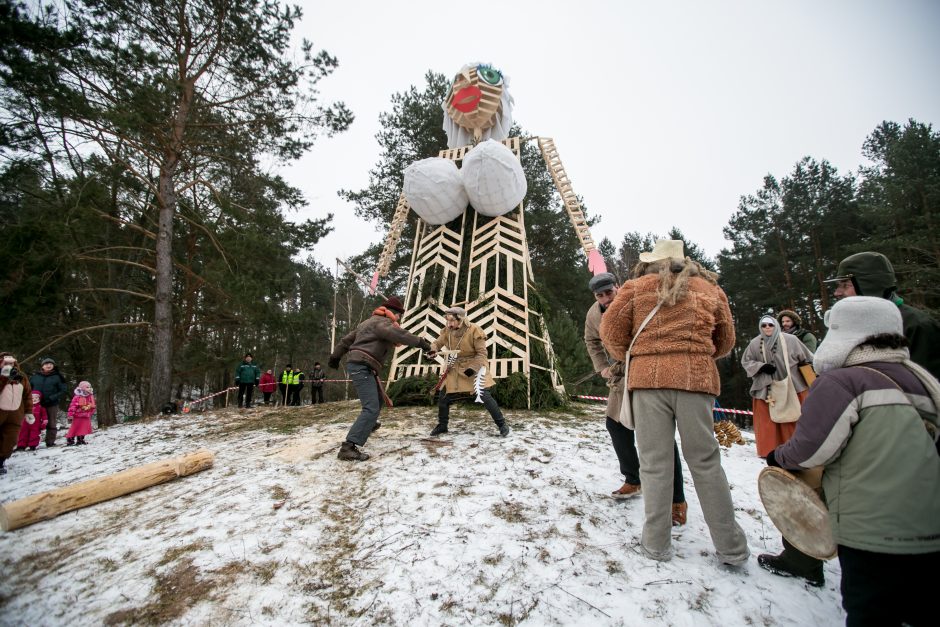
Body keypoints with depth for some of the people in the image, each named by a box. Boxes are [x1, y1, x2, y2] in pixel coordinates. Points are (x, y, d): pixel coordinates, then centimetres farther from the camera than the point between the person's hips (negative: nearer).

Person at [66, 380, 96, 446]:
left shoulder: (90, 397, 6)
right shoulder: (77, 397, -14)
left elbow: (92, 406, 16)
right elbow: (73, 405, -17)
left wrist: (91, 413, 16)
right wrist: (71, 414, -21)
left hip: (86, 416, 6)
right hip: (78, 416, -6)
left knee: (84, 429, 9)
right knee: (74, 428, -2)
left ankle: (80, 439, 20)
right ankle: (70, 440, 7)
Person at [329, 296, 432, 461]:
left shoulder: (369, 321, 22)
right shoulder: (381, 321, -9)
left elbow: (346, 339, 27)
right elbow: (398, 334, -29)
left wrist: (335, 356, 35)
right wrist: (420, 342, -28)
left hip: (359, 366, 11)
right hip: (361, 366, -11)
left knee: (378, 397, 31)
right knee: (372, 407, -20)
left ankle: (368, 425, 55)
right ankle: (348, 447, -27)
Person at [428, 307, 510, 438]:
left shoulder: (474, 330, -22)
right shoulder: (447, 331, -6)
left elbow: (482, 353, -18)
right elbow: (437, 343, 2)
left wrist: (473, 368, -29)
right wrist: (433, 350, -22)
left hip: (475, 366, -5)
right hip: (455, 369, 6)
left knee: (484, 396, -15)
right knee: (443, 397, 6)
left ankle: (502, 424, 0)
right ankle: (442, 426, 26)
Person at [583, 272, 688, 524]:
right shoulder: (593, 315, -5)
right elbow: (592, 342, 16)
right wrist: (602, 368, 6)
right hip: (622, 377, 7)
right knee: (615, 424, 11)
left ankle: (677, 500, 0)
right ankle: (632, 480, 30)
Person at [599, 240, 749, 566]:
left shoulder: (637, 287, 9)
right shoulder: (709, 288, 16)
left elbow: (610, 329, 3)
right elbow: (725, 341, 20)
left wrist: (627, 356, 18)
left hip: (648, 376, -1)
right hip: (697, 377, 2)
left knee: (655, 463, 4)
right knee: (705, 461, 9)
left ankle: (657, 543, 11)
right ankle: (731, 547, 16)